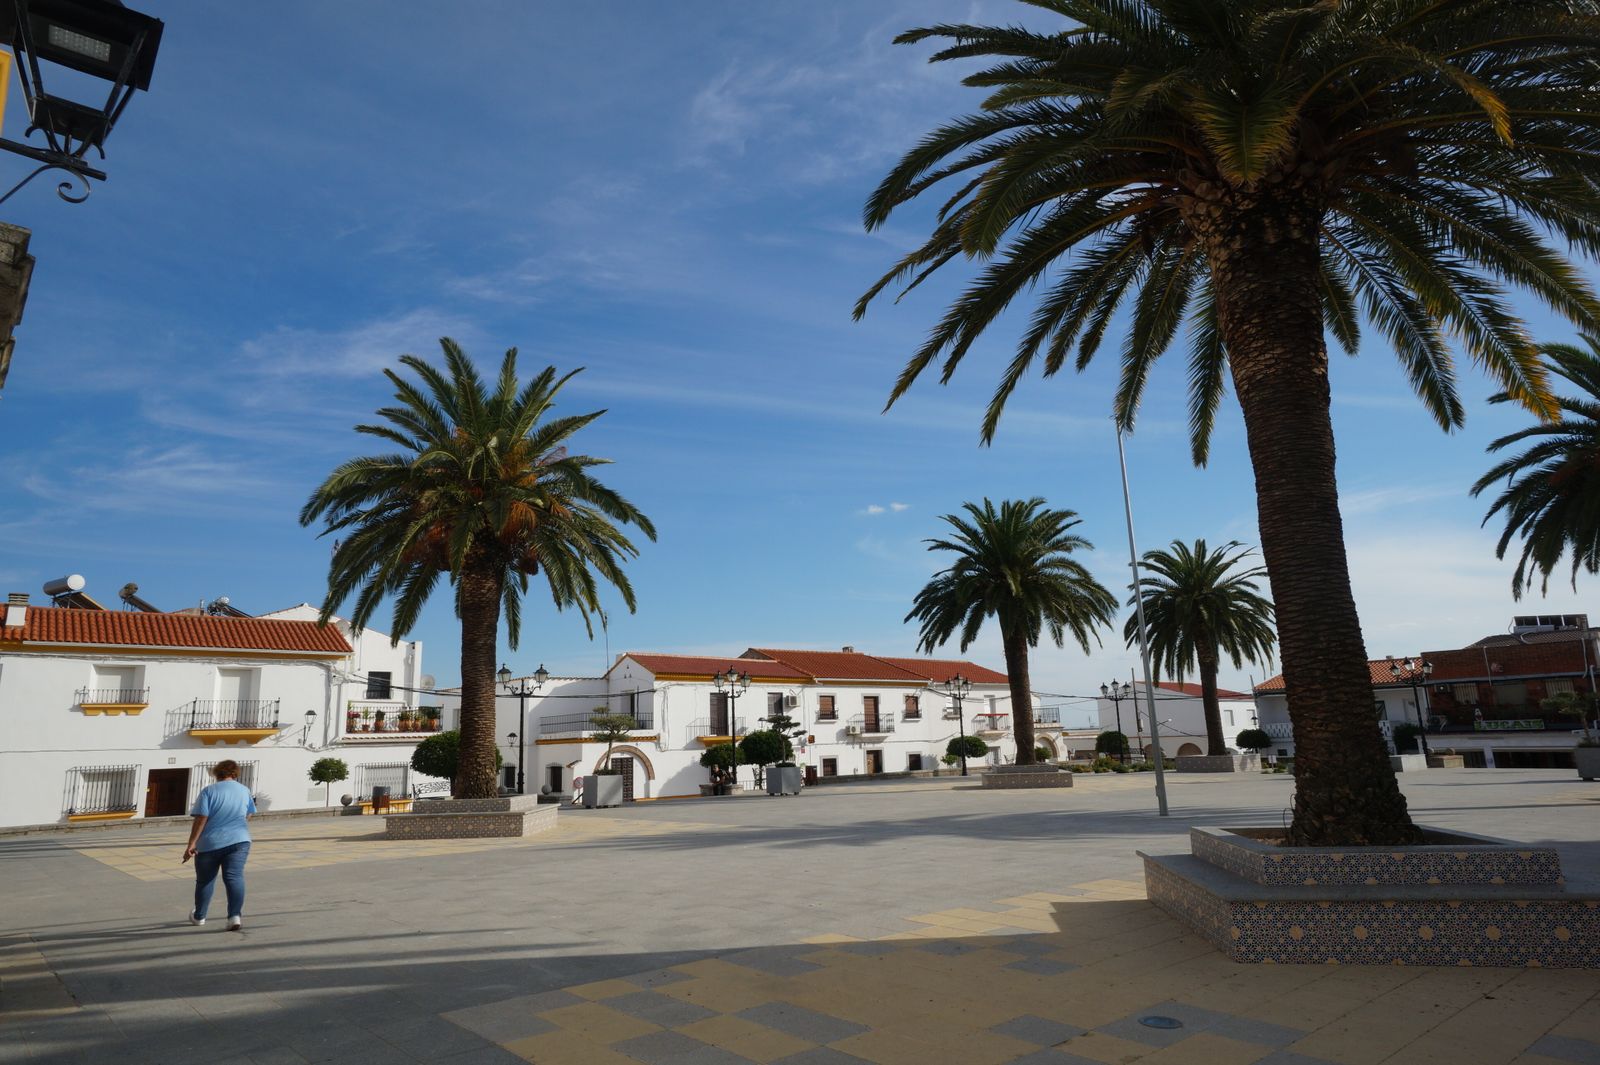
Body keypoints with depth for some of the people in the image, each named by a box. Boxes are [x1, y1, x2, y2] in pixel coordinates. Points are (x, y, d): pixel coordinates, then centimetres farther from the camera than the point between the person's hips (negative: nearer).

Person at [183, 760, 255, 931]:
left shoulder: (209, 791, -3)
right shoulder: (244, 790, 8)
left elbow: (201, 818, -12)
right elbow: (248, 817, 19)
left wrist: (192, 843, -10)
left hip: (209, 843, -1)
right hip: (238, 840, 1)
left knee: (205, 880, 15)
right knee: (235, 877, -5)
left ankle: (199, 916, 31)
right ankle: (235, 916, -19)